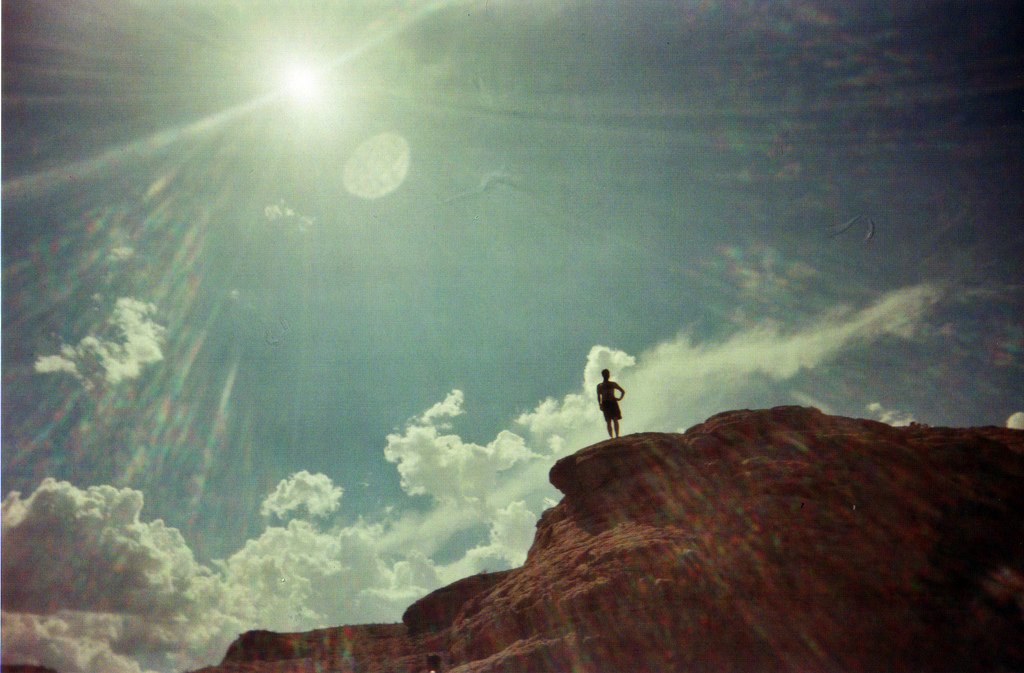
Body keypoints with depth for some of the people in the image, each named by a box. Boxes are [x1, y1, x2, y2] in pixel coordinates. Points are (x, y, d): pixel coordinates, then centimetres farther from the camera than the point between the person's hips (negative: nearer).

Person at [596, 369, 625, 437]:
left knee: (615, 420, -12)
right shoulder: (599, 385, 21)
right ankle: (611, 437, -10)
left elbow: (623, 391, 25)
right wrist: (600, 405, 0)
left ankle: (617, 436, -16)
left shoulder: (613, 384, 22)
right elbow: (599, 396, 15)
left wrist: (620, 398, 7)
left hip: (613, 402, 0)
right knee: (608, 422, -7)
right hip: (605, 403, 0)